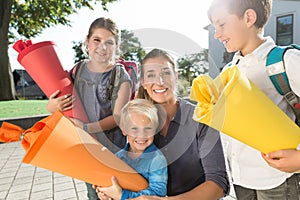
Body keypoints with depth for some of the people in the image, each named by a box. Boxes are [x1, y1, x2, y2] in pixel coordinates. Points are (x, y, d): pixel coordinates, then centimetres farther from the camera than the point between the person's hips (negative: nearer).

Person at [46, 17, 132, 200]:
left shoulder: (122, 77, -13)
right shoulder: (78, 70, -2)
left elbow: (117, 117, -15)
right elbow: (53, 105, 5)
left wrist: (86, 128, -26)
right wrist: (52, 106, -18)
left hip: (111, 148, -4)